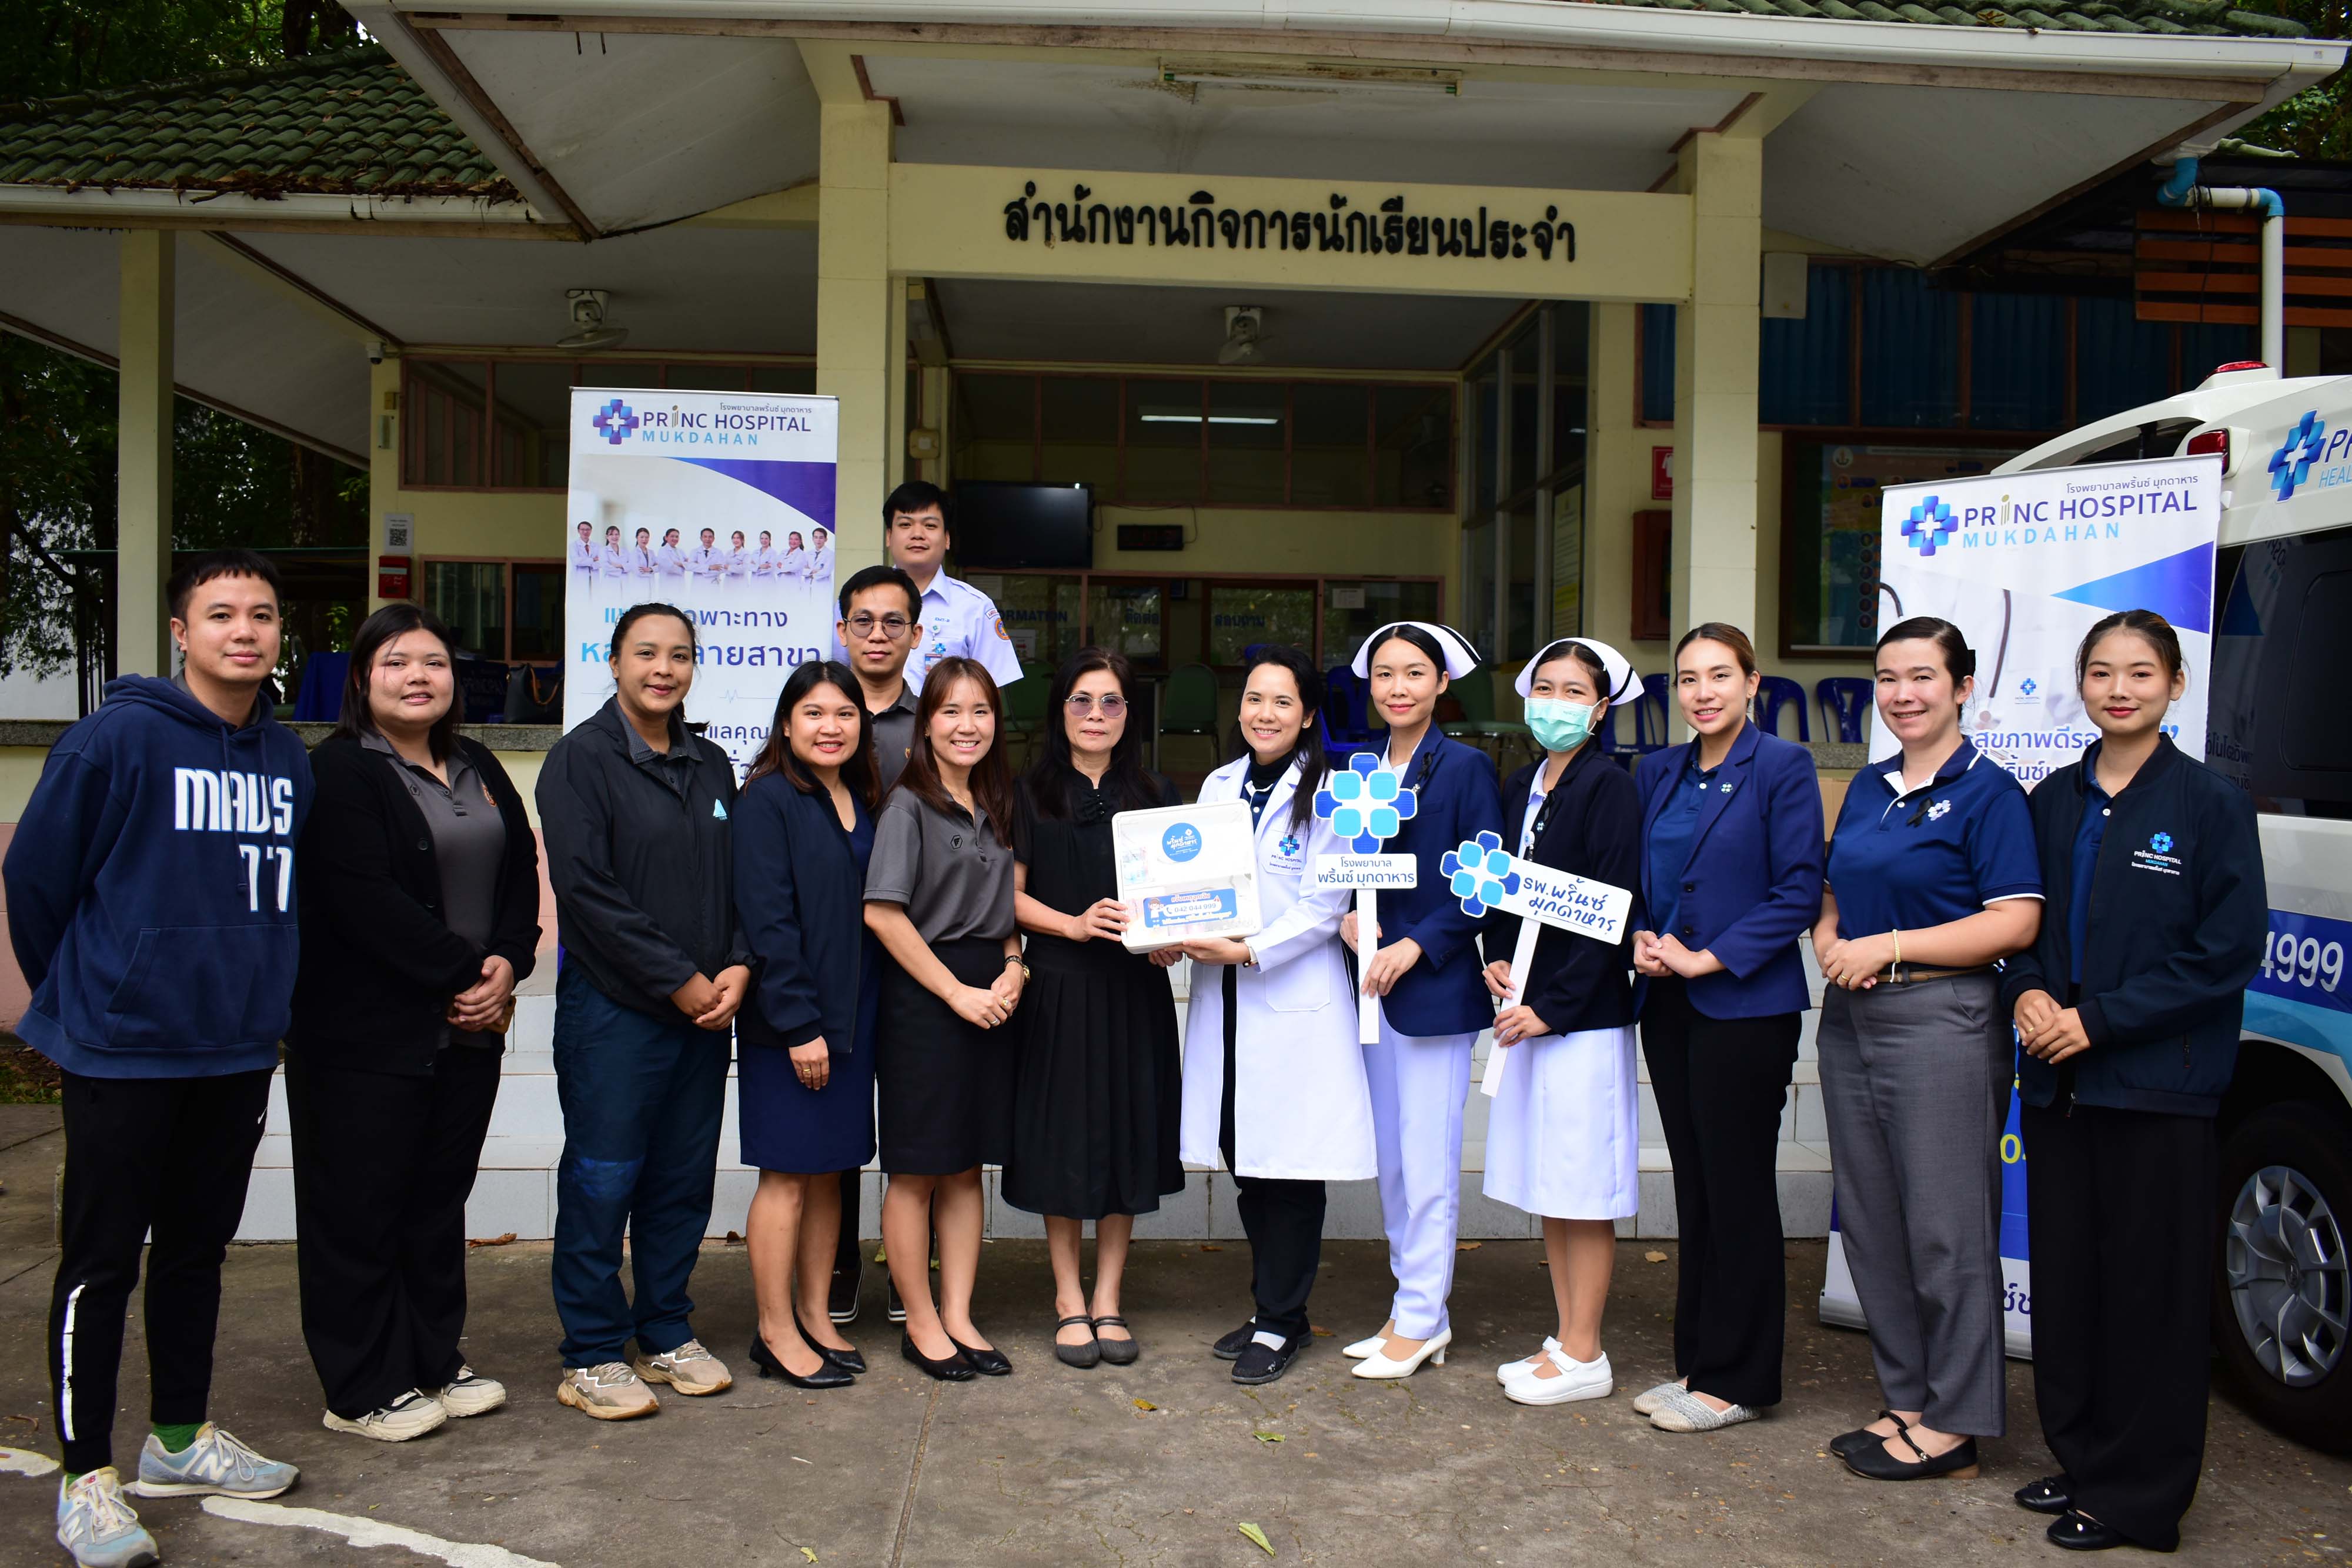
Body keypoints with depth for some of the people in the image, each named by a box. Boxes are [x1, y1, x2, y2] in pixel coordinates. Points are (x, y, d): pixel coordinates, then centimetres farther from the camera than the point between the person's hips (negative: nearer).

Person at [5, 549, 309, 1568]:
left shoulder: (287, 758, 5)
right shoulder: (119, 737, -13)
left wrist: (260, 995, 13)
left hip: (239, 1052, 6)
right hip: (121, 1051, -6)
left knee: (198, 1250, 17)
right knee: (101, 1264, 4)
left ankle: (181, 1440, 31)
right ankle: (86, 1479, 16)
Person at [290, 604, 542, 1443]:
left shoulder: (478, 769, 14)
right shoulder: (339, 771, -9)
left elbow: (522, 871, 10)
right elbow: (366, 900, -18)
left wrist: (506, 963, -8)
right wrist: (462, 974, -16)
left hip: (467, 1028, 7)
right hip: (365, 1032, -7)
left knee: (440, 1200, 15)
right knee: (361, 1209, 3)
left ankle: (435, 1363, 27)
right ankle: (363, 1392, 14)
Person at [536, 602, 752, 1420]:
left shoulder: (712, 766, 14)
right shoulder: (581, 759, -6)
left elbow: (740, 879, 14)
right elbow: (588, 890, -14)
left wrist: (737, 968, -4)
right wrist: (679, 980, -14)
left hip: (704, 1010, 6)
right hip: (613, 1007, -6)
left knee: (685, 1180, 12)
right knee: (602, 1180, 2)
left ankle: (667, 1335, 26)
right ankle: (591, 1357, 15)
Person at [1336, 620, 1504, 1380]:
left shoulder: (1466, 768, -6)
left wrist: (1417, 945, -17)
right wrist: (1346, 916, -5)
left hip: (1436, 986, -6)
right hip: (1370, 981, 7)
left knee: (1428, 1161, -1)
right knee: (1391, 1161, 13)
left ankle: (1419, 1319, 11)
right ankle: (1419, 1312, 25)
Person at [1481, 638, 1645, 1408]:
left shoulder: (1609, 788, -9)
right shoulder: (1520, 786, 12)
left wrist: (1553, 1005, -16)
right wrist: (1497, 961, 0)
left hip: (1583, 1015, -7)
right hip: (1525, 1007, 7)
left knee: (1583, 1190, 1)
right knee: (1546, 1186, 13)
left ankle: (1584, 1357, 12)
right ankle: (1566, 1340, 25)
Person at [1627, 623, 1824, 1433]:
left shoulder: (1782, 768, -8)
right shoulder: (1657, 772, 11)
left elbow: (1799, 893, -12)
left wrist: (1708, 959, -16)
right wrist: (1642, 939, -2)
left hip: (1744, 1007, -6)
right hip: (1667, 1004, 6)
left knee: (1737, 1191, 2)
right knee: (1694, 1186, 13)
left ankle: (1737, 1381, 13)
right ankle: (1698, 1363, 24)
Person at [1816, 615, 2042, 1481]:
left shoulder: (1988, 792, -7)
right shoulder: (1867, 789, 14)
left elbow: (2016, 922, -16)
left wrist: (1888, 946, -18)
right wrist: (1830, 943, 0)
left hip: (1941, 1021, -8)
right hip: (1852, 1020, 8)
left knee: (1947, 1227, 0)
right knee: (1871, 1222, 13)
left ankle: (1955, 1421, 13)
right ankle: (1906, 1399, 26)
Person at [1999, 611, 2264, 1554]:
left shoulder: (2212, 804, -5)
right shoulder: (2052, 802, 10)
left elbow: (2230, 949, -10)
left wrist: (2100, 1018, -15)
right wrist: (2028, 993, -6)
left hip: (2157, 1086, -5)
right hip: (2056, 1081, 5)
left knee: (2148, 1288, 2)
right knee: (2065, 1274, 11)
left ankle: (2138, 1494, 15)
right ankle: (2080, 1459, 27)